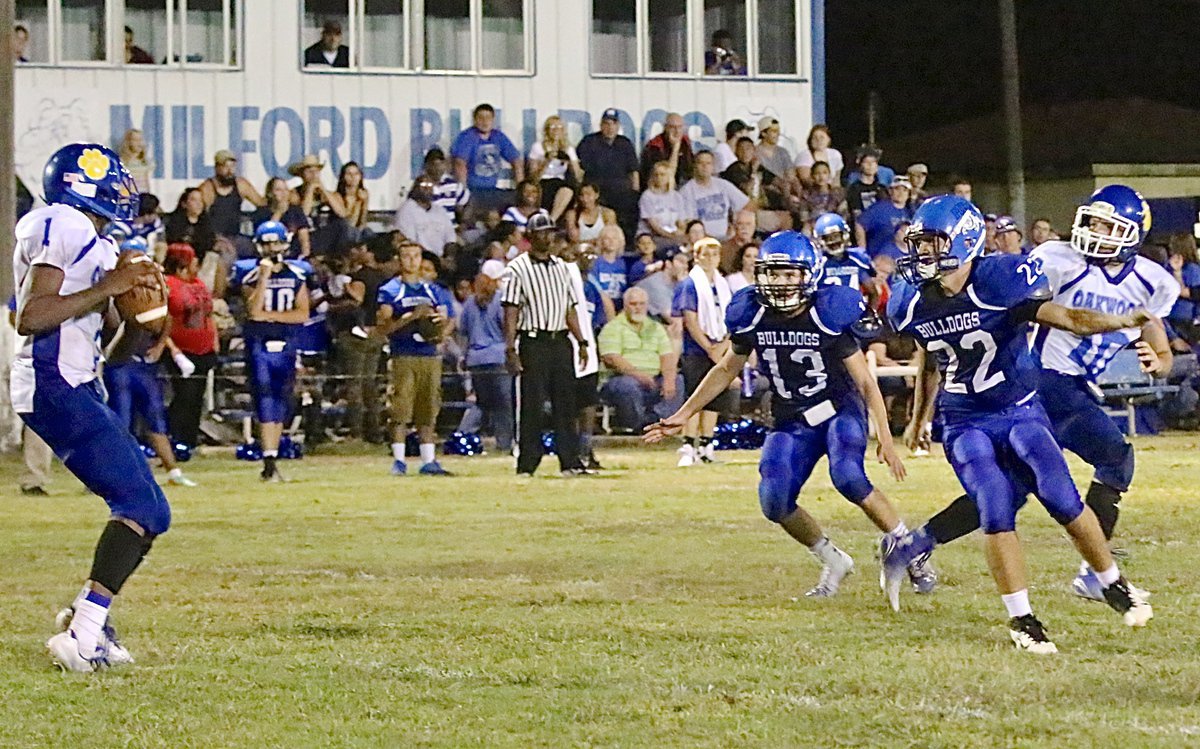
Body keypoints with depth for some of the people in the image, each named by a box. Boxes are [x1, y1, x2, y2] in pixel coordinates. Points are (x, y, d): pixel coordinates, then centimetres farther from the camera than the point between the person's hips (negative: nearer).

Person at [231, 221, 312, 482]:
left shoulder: (297, 274, 7)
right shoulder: (250, 273, -1)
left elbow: (302, 314, -1)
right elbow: (254, 311, -15)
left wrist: (270, 315, -10)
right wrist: (264, 276, -18)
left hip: (286, 345, 4)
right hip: (259, 344, -4)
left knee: (280, 403, 7)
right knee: (265, 400, -14)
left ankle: (271, 462, 15)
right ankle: (269, 463, -19)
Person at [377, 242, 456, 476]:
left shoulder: (434, 290, 15)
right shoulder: (389, 290, 2)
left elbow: (448, 320, 17)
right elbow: (383, 325, -6)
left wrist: (442, 332, -6)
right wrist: (411, 317, -17)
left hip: (430, 355, 4)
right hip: (402, 357, -4)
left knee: (428, 411, 4)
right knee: (401, 411, -8)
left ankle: (428, 461, 7)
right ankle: (398, 461, -4)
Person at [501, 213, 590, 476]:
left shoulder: (560, 267, 16)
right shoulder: (517, 269, -3)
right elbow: (511, 312, -8)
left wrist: (581, 342, 12)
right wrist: (510, 350, -16)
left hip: (560, 341, 6)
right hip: (533, 343, -6)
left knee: (566, 404, 5)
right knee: (531, 405, -5)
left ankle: (570, 462, 8)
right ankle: (527, 464, -1)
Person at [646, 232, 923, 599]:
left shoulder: (828, 315, -17)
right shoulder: (752, 317, -7)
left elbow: (865, 381, -11)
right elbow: (726, 370, 11)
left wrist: (886, 440, -15)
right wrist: (683, 415, 6)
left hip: (841, 409, -4)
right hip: (792, 423, 4)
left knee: (848, 476, -30)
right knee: (774, 501, -15)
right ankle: (832, 562, 10)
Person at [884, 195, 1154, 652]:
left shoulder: (1000, 281, -18)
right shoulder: (911, 302, -4)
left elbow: (1063, 318, -22)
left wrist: (1121, 321, -39)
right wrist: (917, 420, 25)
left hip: (1018, 410, -2)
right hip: (964, 423, 2)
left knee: (1063, 501, -11)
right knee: (996, 515, -14)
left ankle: (1113, 584, 13)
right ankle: (1021, 620, -3)